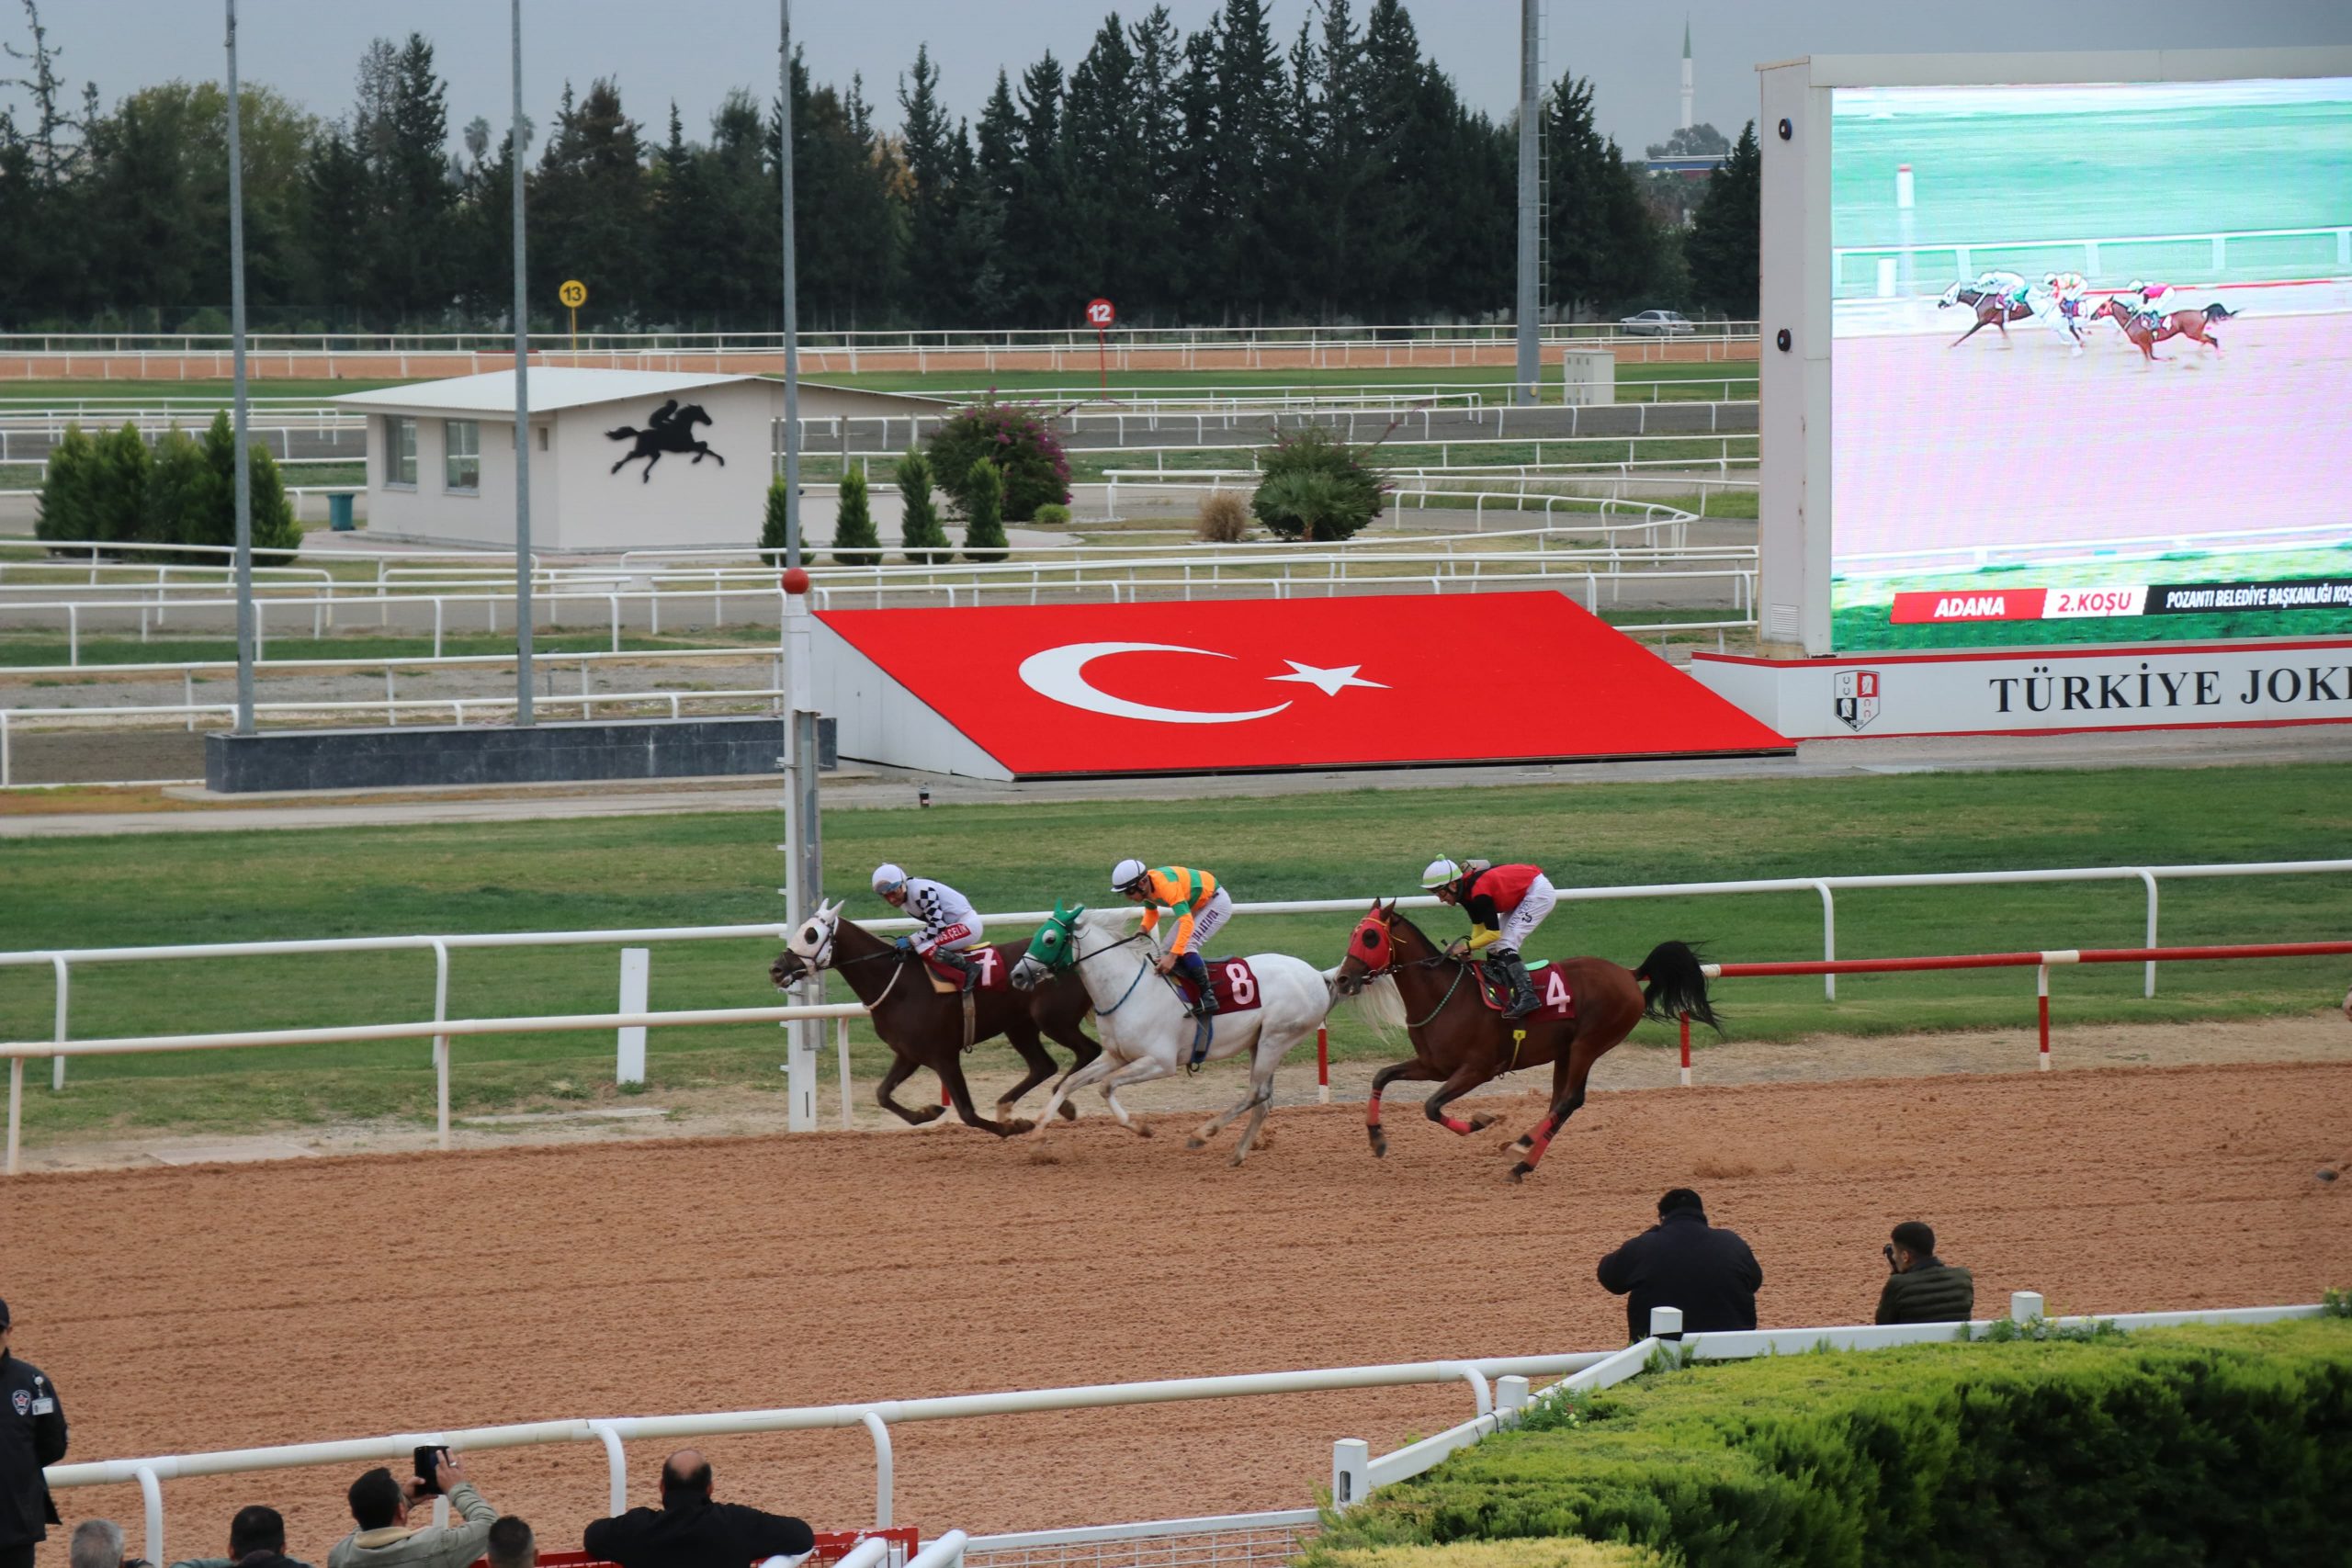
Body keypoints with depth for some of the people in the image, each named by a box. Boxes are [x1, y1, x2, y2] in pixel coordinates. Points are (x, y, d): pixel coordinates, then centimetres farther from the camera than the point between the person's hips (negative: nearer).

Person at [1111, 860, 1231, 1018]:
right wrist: (1143, 931, -11)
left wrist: (1172, 957, -49)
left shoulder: (1166, 885, -36)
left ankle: (1208, 997, -24)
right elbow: (1151, 913, 10)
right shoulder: (1146, 886, -9)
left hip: (1217, 903, -9)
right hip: (1196, 907, 9)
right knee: (1166, 949, 4)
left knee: (1186, 946, -25)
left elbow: (1186, 922, -43)